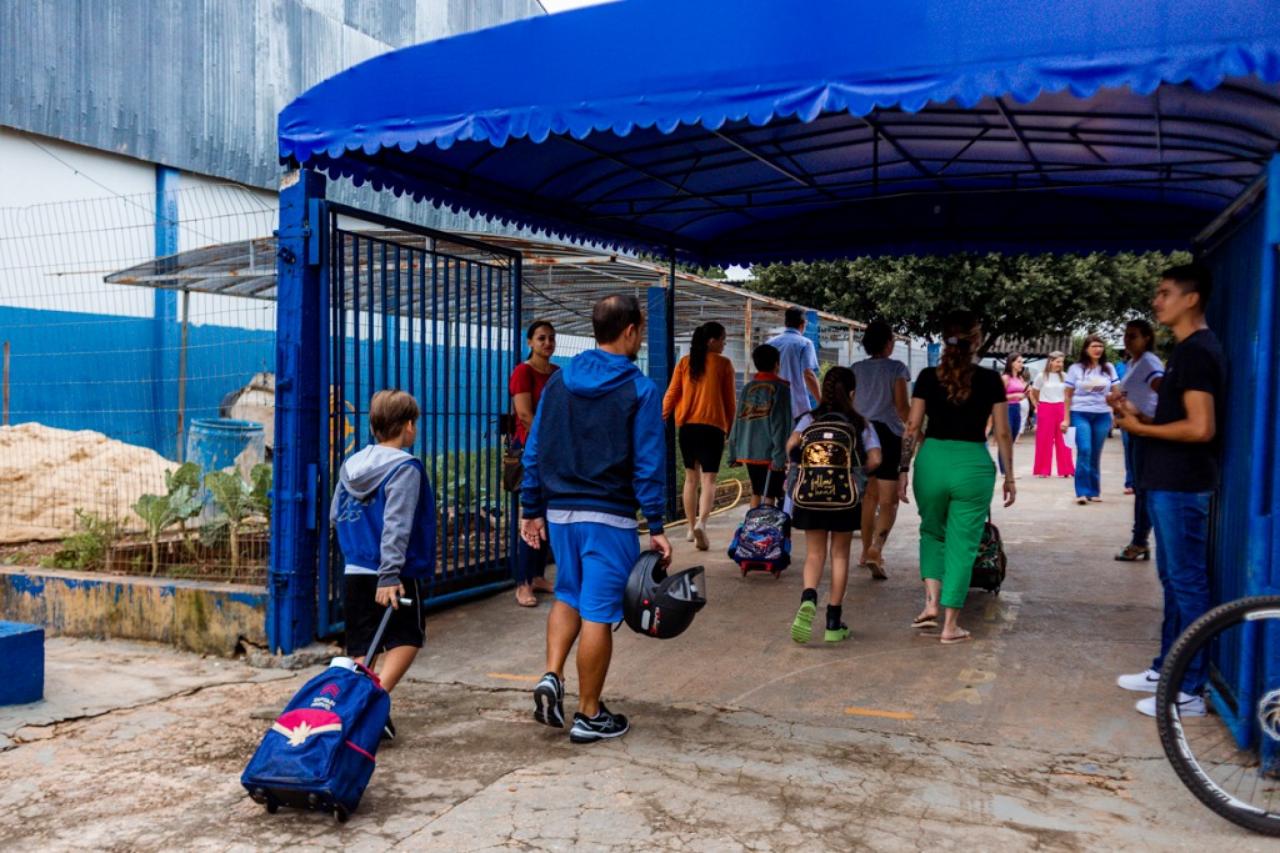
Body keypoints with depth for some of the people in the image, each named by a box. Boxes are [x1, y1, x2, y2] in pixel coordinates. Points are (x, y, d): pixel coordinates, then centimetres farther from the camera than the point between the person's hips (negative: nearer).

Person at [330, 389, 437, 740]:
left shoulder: (351, 464, 10)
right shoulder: (405, 467, -11)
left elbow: (335, 517, 16)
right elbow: (396, 525, -19)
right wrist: (390, 575, -21)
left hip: (353, 572, 6)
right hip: (397, 575, -6)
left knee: (361, 649, 11)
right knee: (406, 639, 6)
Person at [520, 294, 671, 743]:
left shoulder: (559, 380, 6)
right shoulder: (640, 390, -7)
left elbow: (534, 450, 7)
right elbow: (648, 465, -9)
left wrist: (532, 510, 14)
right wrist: (656, 528, -5)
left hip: (560, 511, 5)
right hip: (609, 517, -5)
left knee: (569, 595, 24)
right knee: (598, 613, 3)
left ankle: (551, 676, 8)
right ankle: (589, 716, 13)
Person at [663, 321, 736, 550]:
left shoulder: (685, 362, 8)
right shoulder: (724, 364, 0)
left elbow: (672, 393, 4)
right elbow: (729, 400, 3)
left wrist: (662, 417, 11)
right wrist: (731, 428, 12)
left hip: (687, 426, 4)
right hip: (713, 426, -3)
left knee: (691, 477, 15)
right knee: (708, 479, -5)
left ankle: (692, 528, 21)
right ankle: (701, 523, -26)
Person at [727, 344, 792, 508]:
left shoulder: (748, 388, 7)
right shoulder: (781, 388, -7)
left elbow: (738, 422, 8)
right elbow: (782, 425, -13)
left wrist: (734, 453, 13)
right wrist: (780, 456, -14)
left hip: (748, 452, 5)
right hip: (770, 453, -5)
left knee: (756, 492, 18)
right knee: (770, 495, -1)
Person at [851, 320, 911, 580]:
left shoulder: (856, 369, 8)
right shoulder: (897, 368, -3)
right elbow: (901, 407, -9)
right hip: (888, 434, -5)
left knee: (869, 495, 19)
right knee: (888, 500, -2)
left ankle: (866, 551, 25)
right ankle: (877, 548, -22)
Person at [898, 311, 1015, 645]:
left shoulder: (928, 377, 0)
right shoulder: (990, 379, -3)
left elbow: (913, 427, 0)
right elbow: (1002, 433, 0)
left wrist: (904, 470, 8)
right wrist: (1009, 476, 9)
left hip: (932, 460, 2)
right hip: (973, 465, -1)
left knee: (932, 532, 24)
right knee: (962, 544, 7)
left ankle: (931, 603, 9)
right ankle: (951, 625, 11)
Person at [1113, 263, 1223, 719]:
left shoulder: (1196, 351, -17)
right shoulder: (1188, 349, 15)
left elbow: (1200, 428, -24)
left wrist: (1140, 428, -13)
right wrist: (1140, 415, 7)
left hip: (1182, 485, -11)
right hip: (1169, 482, 11)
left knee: (1187, 583, -4)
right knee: (1173, 579, 16)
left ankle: (1189, 691, 4)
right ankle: (1167, 669, 27)